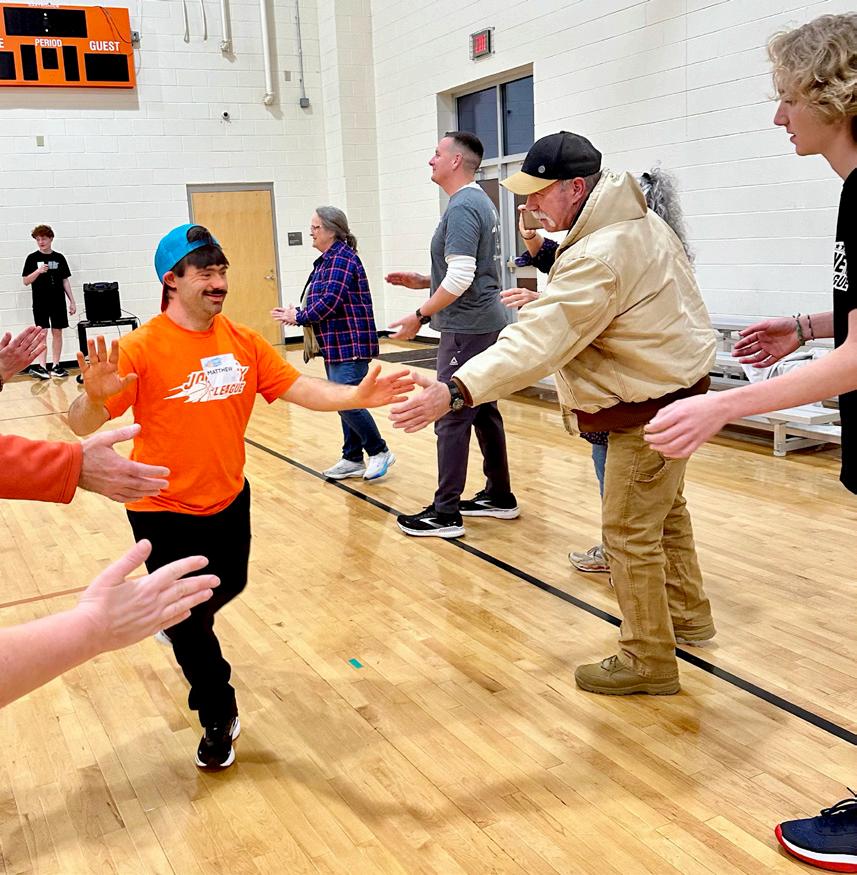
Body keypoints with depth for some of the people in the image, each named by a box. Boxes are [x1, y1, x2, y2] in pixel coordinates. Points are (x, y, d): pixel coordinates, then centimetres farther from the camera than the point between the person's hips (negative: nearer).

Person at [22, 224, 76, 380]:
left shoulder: (59, 258, 6)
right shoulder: (32, 258, 1)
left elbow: (65, 281, 9)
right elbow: (26, 281, 0)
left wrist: (72, 301, 4)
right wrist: (38, 271, -18)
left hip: (58, 302, 2)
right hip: (40, 302, -2)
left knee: (57, 332, 4)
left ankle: (56, 366, 11)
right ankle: (41, 367, -5)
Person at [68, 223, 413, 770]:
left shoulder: (243, 341, -6)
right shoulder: (142, 348, -20)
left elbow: (300, 389, -6)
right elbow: (84, 426, -22)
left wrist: (358, 396, -21)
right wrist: (94, 397, -45)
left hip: (229, 500, 5)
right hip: (165, 512, -5)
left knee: (228, 587, 26)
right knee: (189, 619, 8)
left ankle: (180, 622, 62)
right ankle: (219, 720, 31)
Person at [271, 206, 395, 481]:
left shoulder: (342, 258, -14)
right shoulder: (328, 260, 16)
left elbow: (330, 301, -21)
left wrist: (298, 318, -9)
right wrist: (296, 313, -1)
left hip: (349, 344, -10)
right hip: (337, 344, 10)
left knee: (347, 401, -11)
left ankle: (379, 451, 4)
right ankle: (353, 459, 18)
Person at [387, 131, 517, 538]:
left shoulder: (462, 207, -15)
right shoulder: (480, 202, 16)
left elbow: (461, 278, -23)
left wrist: (420, 315, -14)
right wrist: (422, 282, 15)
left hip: (466, 330, -10)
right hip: (485, 324, 10)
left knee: (452, 417, -6)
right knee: (484, 411, 15)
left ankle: (446, 513, 0)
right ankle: (500, 496, 24)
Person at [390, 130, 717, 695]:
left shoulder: (599, 257, -28)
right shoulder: (640, 220, 4)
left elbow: (538, 341, -36)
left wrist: (457, 391, -41)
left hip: (651, 406, -11)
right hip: (673, 385, 11)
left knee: (630, 532, -1)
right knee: (665, 511, 24)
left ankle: (649, 661, 13)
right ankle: (688, 616, 42)